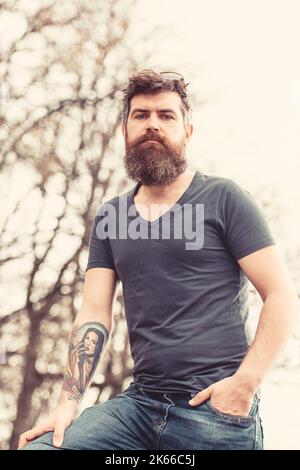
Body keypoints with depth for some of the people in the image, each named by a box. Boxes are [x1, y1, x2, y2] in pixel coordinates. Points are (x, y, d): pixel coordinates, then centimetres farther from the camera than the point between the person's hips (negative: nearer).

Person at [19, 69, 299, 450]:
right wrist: (68, 403, -5)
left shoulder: (223, 198, -1)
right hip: (139, 402, 4)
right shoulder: (109, 217, 13)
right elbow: (94, 314, 7)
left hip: (216, 409, -4)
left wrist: (245, 382, -16)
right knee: (36, 447, -8)